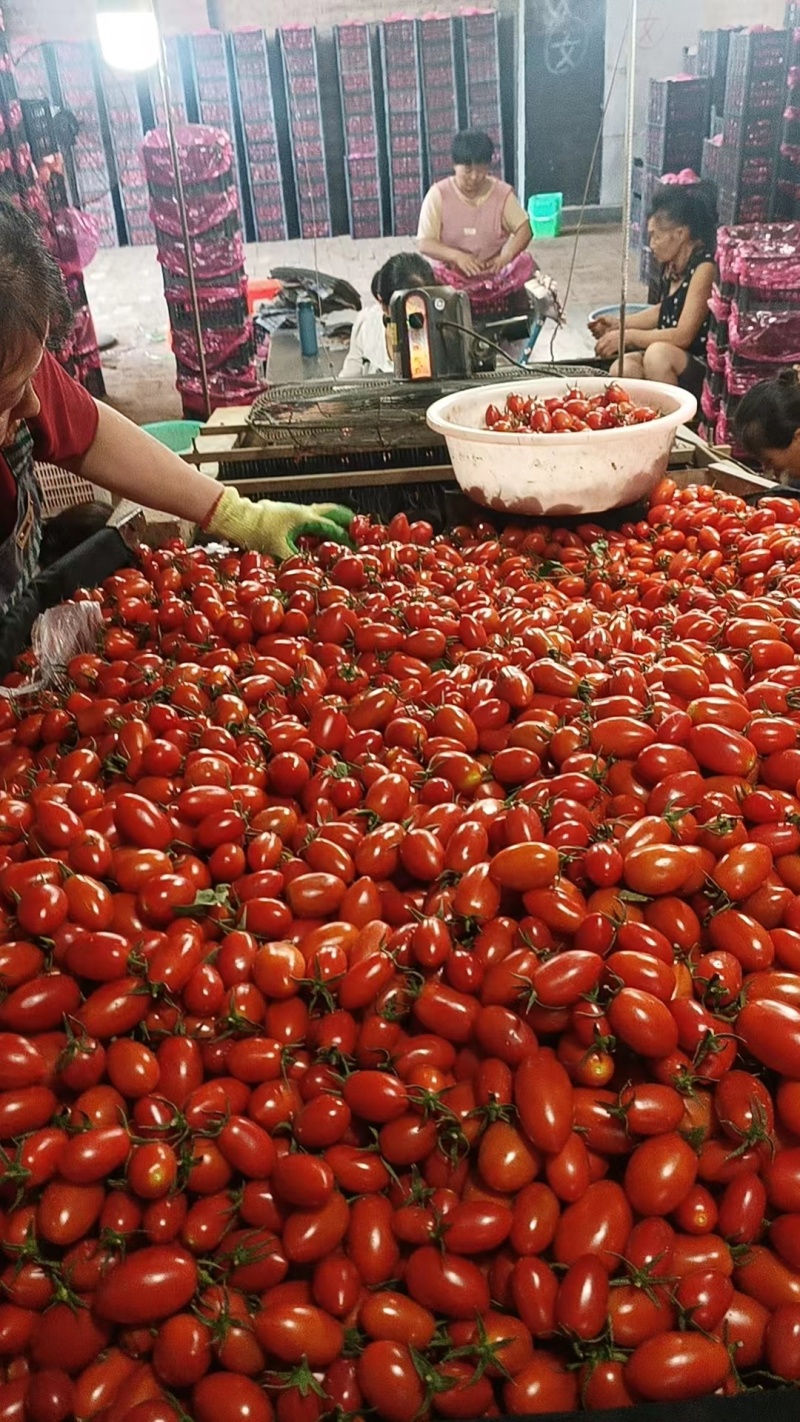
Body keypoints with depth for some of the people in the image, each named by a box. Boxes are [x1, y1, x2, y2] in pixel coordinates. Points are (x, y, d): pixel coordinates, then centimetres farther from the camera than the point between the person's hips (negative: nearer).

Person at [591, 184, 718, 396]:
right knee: (621, 369, -19)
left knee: (658, 354, -35)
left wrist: (627, 336, -18)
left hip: (702, 368, -7)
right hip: (669, 360, 7)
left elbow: (683, 335, -23)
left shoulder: (704, 268, -18)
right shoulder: (673, 265, 8)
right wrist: (620, 324, 11)